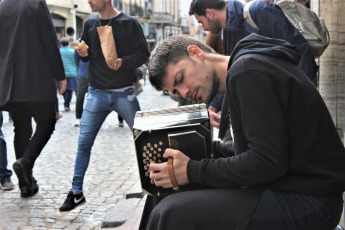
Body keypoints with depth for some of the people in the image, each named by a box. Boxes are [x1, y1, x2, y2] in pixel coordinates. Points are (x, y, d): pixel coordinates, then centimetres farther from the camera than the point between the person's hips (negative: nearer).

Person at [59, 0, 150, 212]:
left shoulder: (129, 23, -3)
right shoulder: (90, 23, 10)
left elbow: (143, 54, -5)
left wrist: (123, 62, -22)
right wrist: (83, 54, -4)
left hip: (124, 93, -3)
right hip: (97, 92, 3)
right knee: (84, 143, -1)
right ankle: (76, 192, 9)